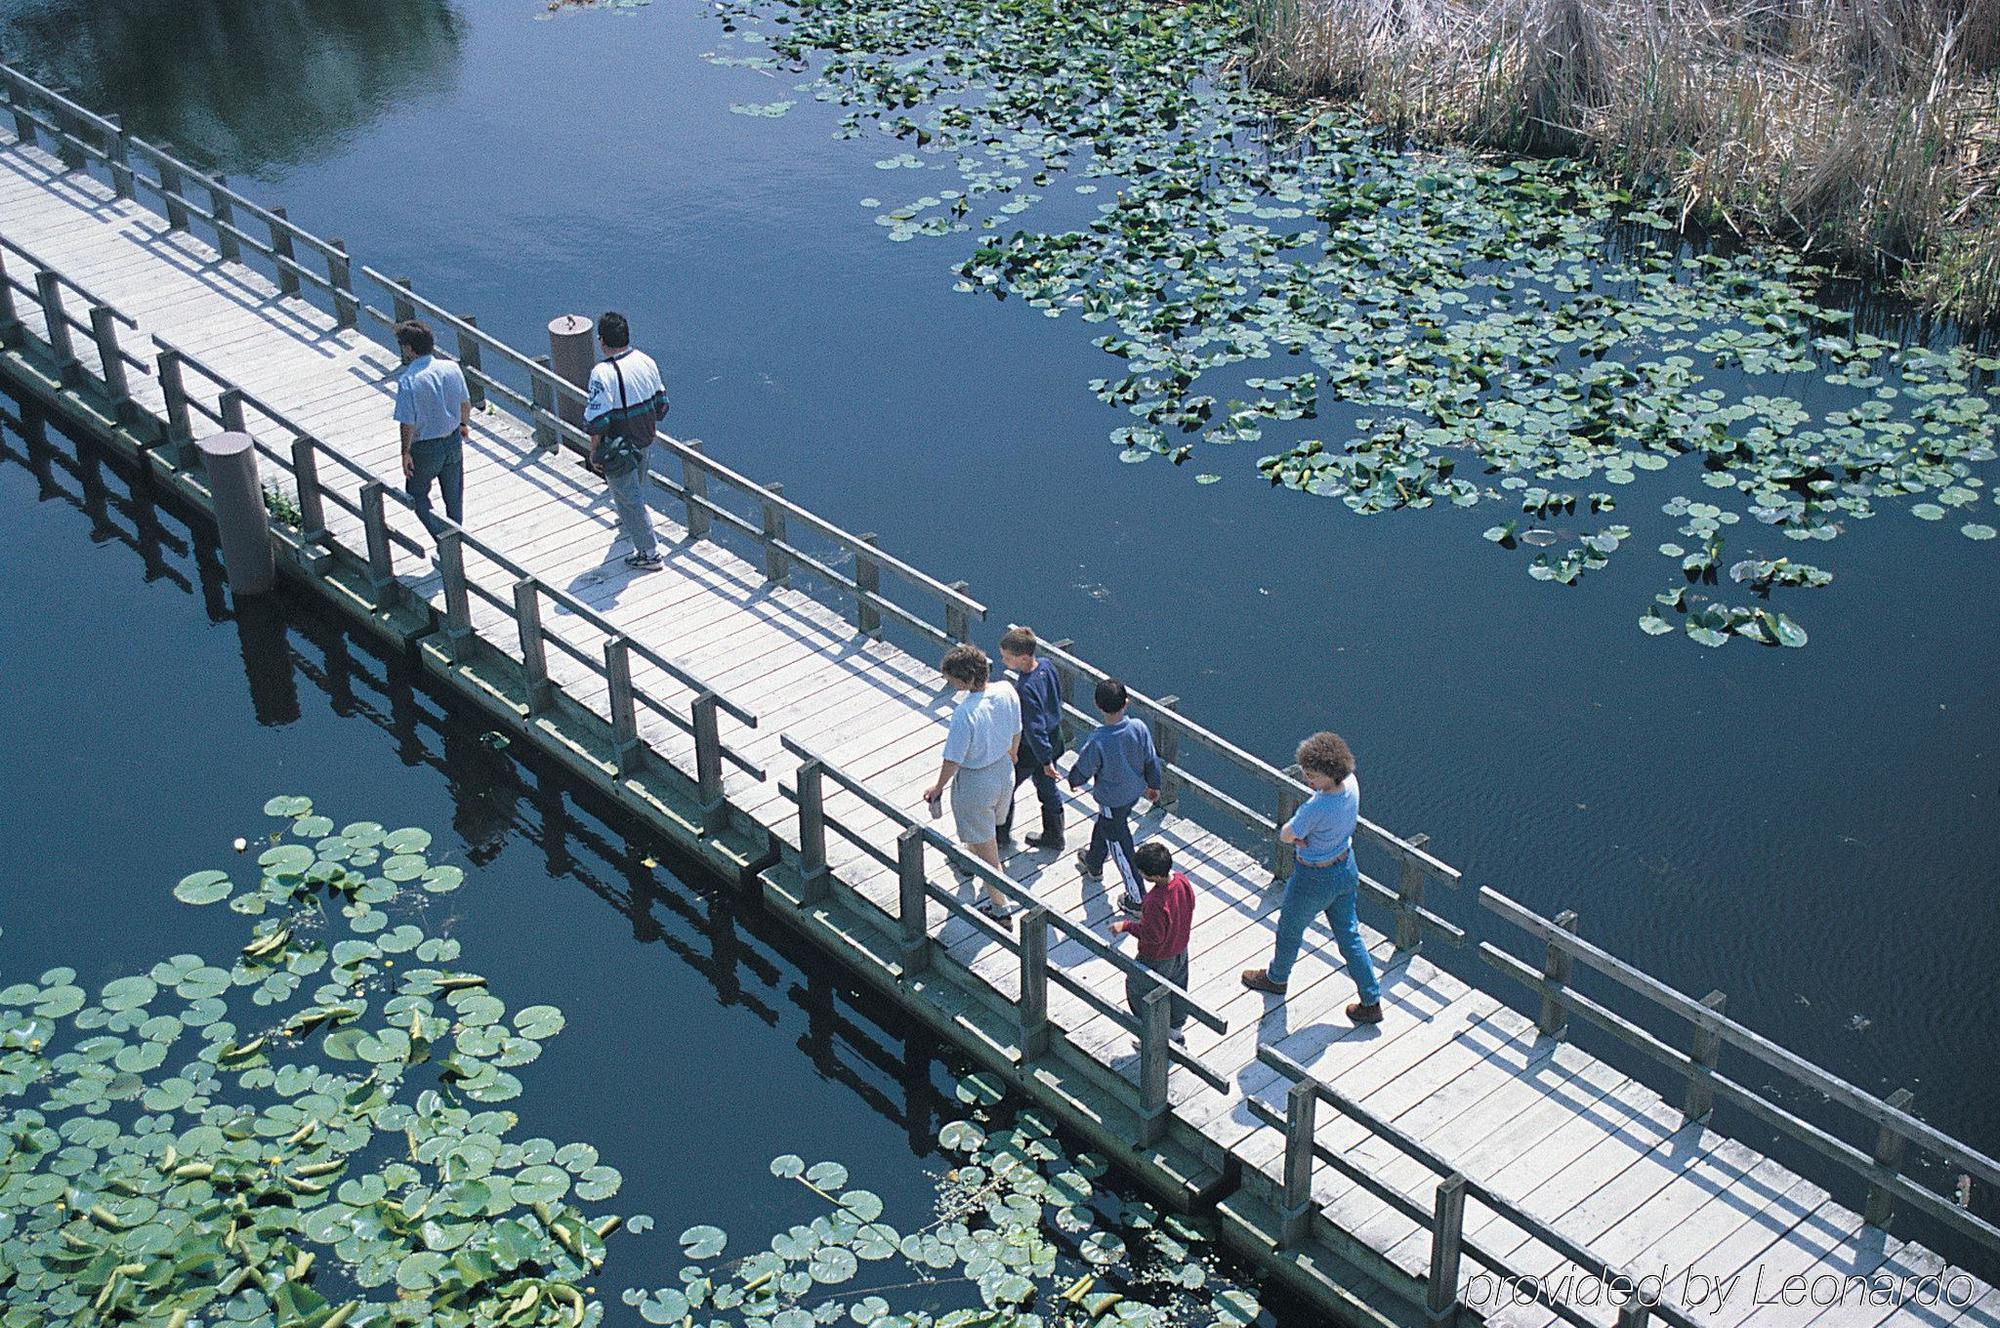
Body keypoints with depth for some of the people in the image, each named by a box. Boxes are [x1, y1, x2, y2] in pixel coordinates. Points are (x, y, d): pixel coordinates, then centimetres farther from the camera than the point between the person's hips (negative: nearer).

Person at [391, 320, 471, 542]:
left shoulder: (408, 380, -26)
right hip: (453, 441, 5)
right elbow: (465, 403, 4)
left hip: (425, 449, -5)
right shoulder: (452, 368, -10)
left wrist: (406, 452, -7)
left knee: (417, 495, 17)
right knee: (453, 496, 21)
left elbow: (408, 423, -22)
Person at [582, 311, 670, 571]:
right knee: (636, 486, 31)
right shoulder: (646, 361, -7)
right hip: (644, 440, 7)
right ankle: (631, 522, 58)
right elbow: (661, 403, 5)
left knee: (628, 497, 7)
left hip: (618, 448, -7)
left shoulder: (603, 373, -27)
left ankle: (649, 552, 13)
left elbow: (597, 420, -25)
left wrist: (594, 452, -12)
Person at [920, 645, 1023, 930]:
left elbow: (953, 760, -24)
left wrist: (938, 787, -5)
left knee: (986, 846, 12)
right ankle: (970, 859, 65)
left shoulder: (965, 714, -35)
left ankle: (1001, 909, 26)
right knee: (989, 829, 34)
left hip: (975, 783, -7)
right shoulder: (1007, 692, -16)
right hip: (1004, 771, 7)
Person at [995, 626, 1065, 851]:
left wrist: (1046, 760, -22)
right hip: (1054, 738, 8)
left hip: (1031, 748, -8)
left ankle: (1001, 836, 33)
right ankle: (1053, 836, 40)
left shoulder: (1026, 689, -36)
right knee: (1048, 788, 25)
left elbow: (1034, 728, -31)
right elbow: (1058, 695, 6)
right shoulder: (1046, 666, -12)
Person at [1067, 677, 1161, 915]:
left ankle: (1138, 900, 22)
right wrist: (1153, 785, 12)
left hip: (1112, 800, -6)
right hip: (1135, 792, 6)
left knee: (1120, 845, 12)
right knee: (1102, 825, 33)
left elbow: (1082, 771, -18)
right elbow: (1151, 761, -7)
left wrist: (1073, 780, 6)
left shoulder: (1097, 741, -34)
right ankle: (1093, 863, 59)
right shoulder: (1139, 728, -21)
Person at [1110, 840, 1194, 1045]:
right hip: (1180, 950, 7)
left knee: (1136, 990, 18)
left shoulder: (1156, 902, -40)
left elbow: (1153, 936, -30)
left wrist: (1126, 926, -18)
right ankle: (1177, 1030, 48)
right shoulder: (1183, 881, -17)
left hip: (1157, 959, -7)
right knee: (1177, 989, 28)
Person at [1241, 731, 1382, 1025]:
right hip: (1346, 867, 7)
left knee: (1289, 929, 22)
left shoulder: (1317, 808, -38)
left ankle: (1276, 978, 49)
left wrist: (1296, 835, -5)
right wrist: (1303, 836, -12)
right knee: (1349, 934, 21)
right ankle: (1372, 1002, 27)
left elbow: (1285, 836, -23)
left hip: (1315, 878, -7)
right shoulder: (1351, 782, -14)